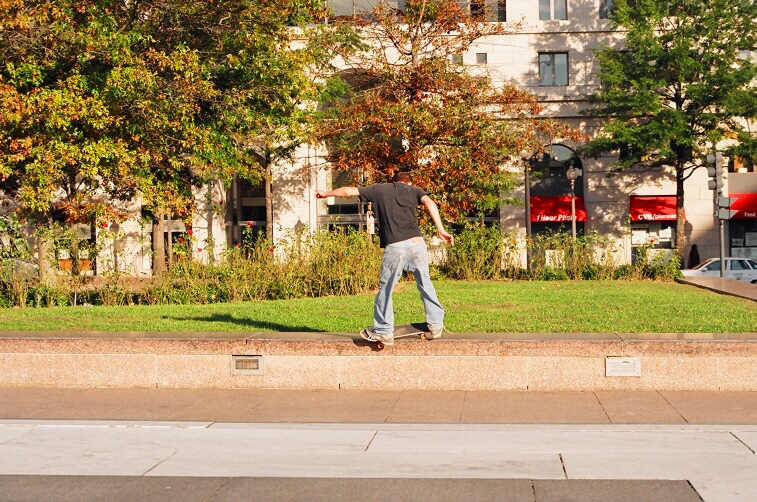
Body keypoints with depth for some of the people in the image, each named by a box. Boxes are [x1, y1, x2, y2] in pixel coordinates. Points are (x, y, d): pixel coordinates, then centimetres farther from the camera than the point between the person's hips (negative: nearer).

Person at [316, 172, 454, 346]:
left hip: (394, 246, -2)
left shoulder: (379, 189, 17)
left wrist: (326, 194, 33)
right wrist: (441, 230, -9)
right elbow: (429, 203, -2)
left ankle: (384, 331, 14)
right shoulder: (413, 190, 18)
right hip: (416, 242, 2)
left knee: (385, 288, 9)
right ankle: (435, 324, 23)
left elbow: (349, 191, 18)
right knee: (424, 282, 17)